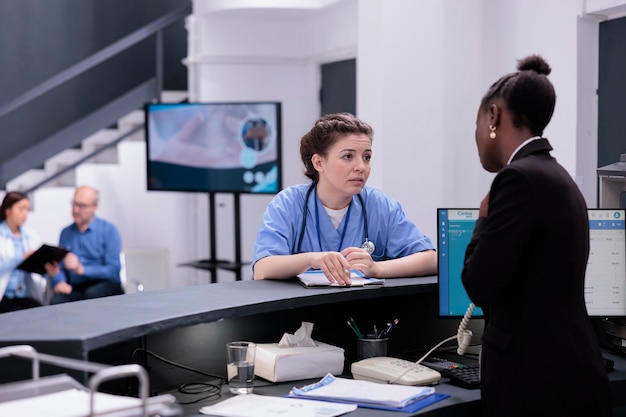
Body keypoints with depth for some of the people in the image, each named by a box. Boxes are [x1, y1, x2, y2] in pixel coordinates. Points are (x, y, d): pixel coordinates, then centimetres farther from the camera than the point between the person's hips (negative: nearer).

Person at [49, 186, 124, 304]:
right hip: (76, 289, 2)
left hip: (106, 286, -2)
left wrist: (82, 269, -18)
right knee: (57, 301, -31)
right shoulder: (66, 233, 17)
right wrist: (59, 282, -9)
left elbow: (114, 270, -7)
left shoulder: (109, 230, 2)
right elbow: (58, 266, 14)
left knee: (92, 294, -38)